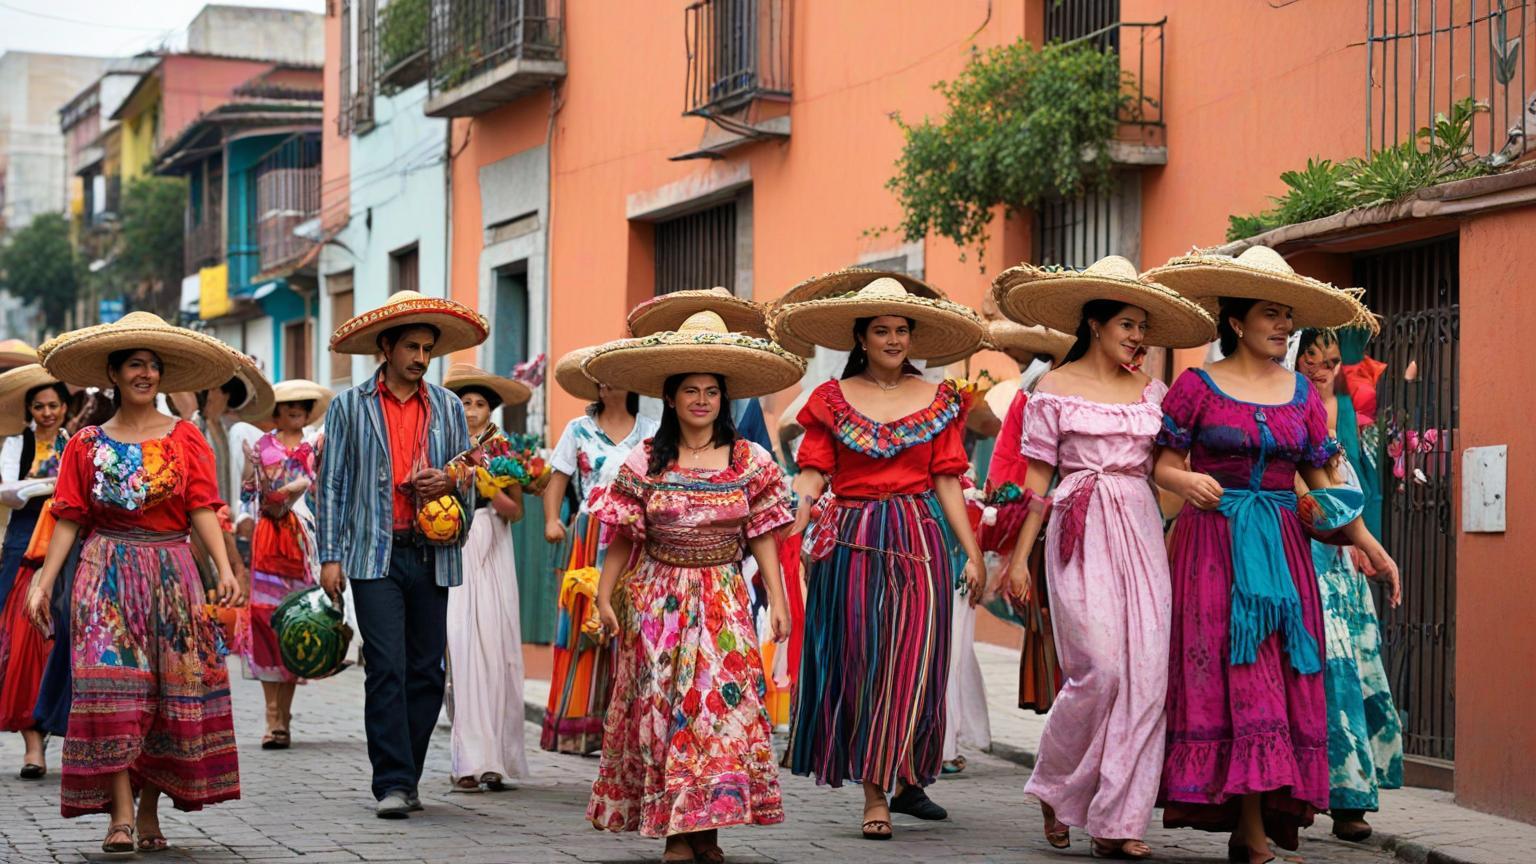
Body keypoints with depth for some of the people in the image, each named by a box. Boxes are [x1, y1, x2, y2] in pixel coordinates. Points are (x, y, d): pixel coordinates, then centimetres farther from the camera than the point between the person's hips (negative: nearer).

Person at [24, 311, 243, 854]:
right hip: (107, 577, 0)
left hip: (171, 576, 1)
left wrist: (225, 569, -14)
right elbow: (69, 520, 7)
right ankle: (120, 816, -12)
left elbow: (202, 510, -2)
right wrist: (43, 582, -1)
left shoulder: (185, 439, 6)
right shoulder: (87, 444, 8)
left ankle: (149, 812, 8)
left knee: (170, 692, -2)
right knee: (111, 687, -11)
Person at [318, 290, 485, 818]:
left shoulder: (448, 408, 14)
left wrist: (450, 482, -5)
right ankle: (393, 784, -10)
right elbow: (332, 483, 4)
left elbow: (469, 476, 20)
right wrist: (330, 556, -3)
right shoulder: (350, 407, 6)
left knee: (426, 671, 4)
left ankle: (404, 776, 15)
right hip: (375, 554, -3)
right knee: (387, 669, -11)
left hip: (432, 555, 3)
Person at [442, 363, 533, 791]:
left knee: (494, 647, -6)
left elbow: (516, 511, 6)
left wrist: (489, 489, -11)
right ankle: (470, 759, -10)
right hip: (453, 550, -1)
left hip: (492, 553, 1)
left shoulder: (503, 451, 10)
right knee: (461, 646, -10)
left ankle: (494, 757, -1)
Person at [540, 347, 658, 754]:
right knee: (585, 625, -5)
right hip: (589, 539, 0)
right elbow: (557, 479, 8)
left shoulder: (651, 433, 11)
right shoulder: (579, 430, 12)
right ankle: (580, 727, -3)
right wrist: (552, 519, -6)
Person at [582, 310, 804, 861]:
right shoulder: (644, 463, 2)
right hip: (658, 602, 0)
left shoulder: (751, 461, 2)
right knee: (663, 705, -2)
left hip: (723, 602, 0)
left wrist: (777, 599, 0)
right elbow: (622, 538, 6)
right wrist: (605, 595, 1)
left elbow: (762, 536, 4)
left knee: (722, 702, -7)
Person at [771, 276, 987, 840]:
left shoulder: (938, 401, 10)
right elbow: (812, 476, 0)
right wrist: (786, 535, -14)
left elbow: (947, 481, 8)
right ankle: (876, 794, 5)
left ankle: (905, 782, 9)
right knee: (858, 664, -1)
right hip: (851, 541, -1)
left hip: (918, 540, 1)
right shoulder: (833, 400, 6)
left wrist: (972, 554, 2)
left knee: (911, 665, -4)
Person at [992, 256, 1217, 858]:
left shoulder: (1151, 390, 13)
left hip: (1141, 532, 4)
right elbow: (1038, 480, 3)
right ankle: (1055, 791, 11)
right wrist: (1019, 557, 0)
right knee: (1100, 669, -13)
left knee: (1145, 673, -5)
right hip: (1080, 532, -4)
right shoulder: (1055, 389, 4)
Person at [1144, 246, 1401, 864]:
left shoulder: (1302, 395, 12)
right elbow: (1164, 466, -1)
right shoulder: (1197, 386, 1)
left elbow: (1321, 483, 14)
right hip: (1214, 544, -4)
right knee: (1233, 676, -11)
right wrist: (1188, 482, -23)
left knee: (1285, 681, -1)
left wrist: (1369, 546, 6)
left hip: (1282, 547, 4)